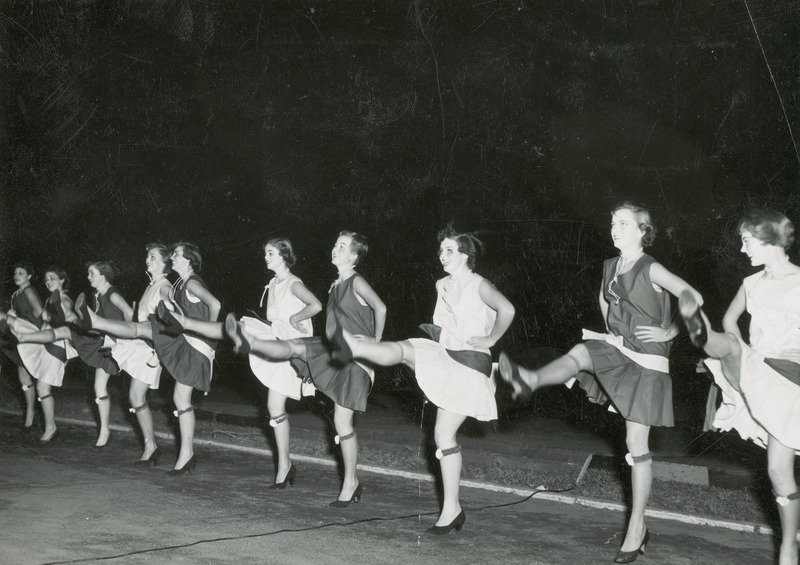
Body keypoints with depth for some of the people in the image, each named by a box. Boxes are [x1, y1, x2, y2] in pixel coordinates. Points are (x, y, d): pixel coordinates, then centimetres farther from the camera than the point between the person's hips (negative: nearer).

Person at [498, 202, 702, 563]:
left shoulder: (651, 270, -13)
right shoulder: (610, 267, 6)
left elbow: (694, 299, -14)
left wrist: (669, 332, -13)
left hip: (647, 360, -6)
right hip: (618, 351, 6)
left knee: (637, 444, -4)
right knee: (580, 354, -29)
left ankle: (636, 528, 2)